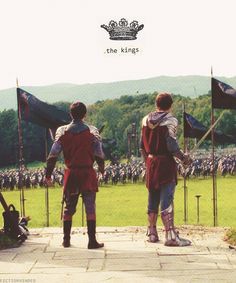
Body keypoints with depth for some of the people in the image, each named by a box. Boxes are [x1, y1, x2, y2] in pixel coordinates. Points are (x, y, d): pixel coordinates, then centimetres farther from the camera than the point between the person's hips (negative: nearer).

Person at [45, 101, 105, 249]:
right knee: (90, 208, 1)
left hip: (71, 173, 2)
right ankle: (92, 240, -2)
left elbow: (53, 155, -1)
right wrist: (102, 170, 12)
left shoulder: (62, 132, 1)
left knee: (69, 208, 12)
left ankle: (66, 240, 17)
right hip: (88, 173, -2)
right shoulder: (92, 132, -3)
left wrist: (48, 175, 5)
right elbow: (99, 155, -5)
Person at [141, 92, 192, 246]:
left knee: (153, 199, 14)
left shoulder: (146, 120, 9)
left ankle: (152, 233, 20)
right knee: (167, 200, -8)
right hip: (166, 163, -6)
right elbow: (172, 145, -17)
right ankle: (171, 235, -11)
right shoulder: (170, 120, -10)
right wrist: (184, 158, -4)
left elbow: (143, 145, 13)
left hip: (150, 163, 6)